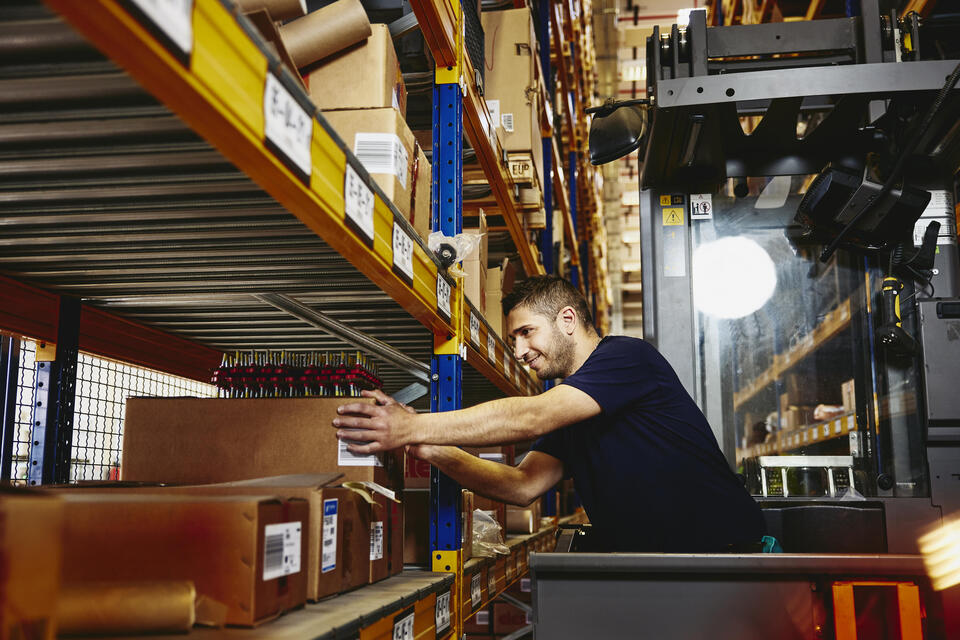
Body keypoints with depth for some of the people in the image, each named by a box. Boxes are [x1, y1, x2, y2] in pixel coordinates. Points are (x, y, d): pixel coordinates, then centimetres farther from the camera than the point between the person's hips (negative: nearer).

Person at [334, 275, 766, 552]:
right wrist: (430, 451, -8)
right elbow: (523, 485, 3)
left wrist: (413, 427, -24)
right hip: (639, 570, 7)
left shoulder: (626, 357, -10)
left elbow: (530, 418, -21)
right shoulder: (567, 413, 15)